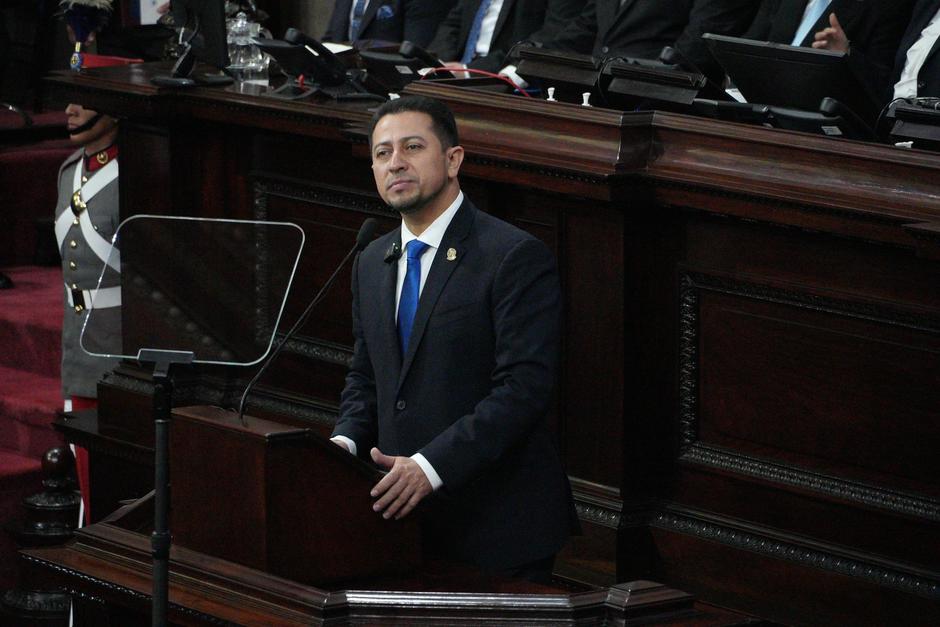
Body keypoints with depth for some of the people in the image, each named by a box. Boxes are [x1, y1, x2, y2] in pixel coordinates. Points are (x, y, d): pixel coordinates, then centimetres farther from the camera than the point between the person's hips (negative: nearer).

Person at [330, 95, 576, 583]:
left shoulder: (515, 256, -11)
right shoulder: (372, 263, 13)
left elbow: (524, 386, -19)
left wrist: (432, 466, -27)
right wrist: (346, 441, -2)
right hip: (405, 516, 6)